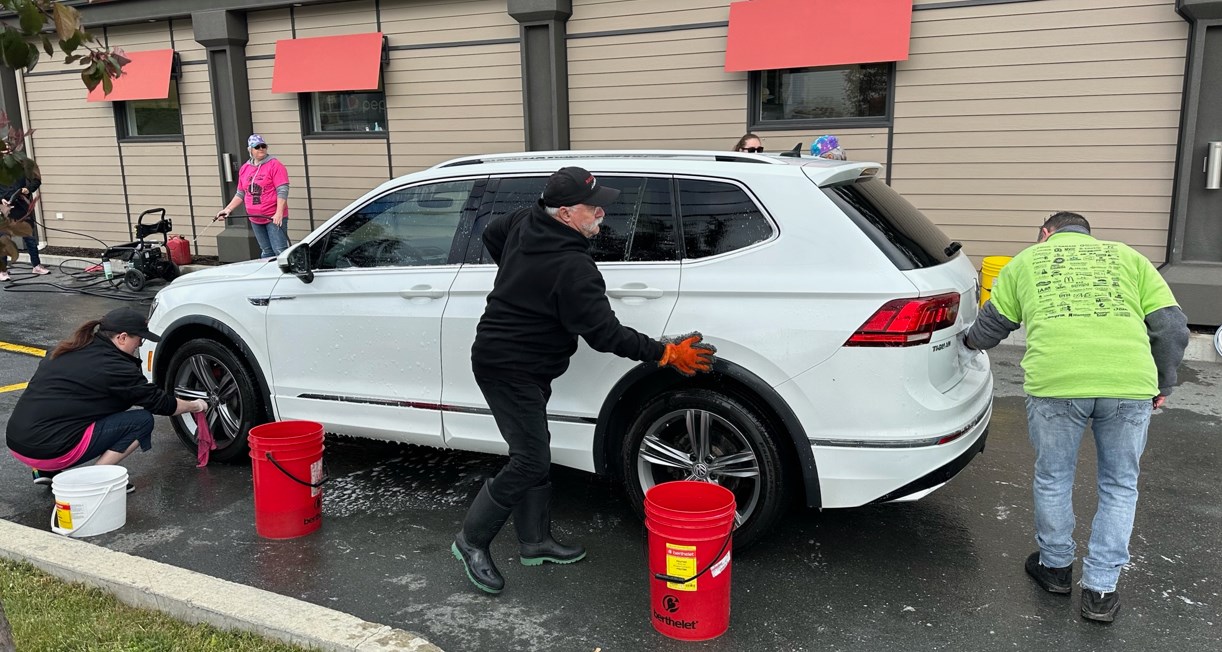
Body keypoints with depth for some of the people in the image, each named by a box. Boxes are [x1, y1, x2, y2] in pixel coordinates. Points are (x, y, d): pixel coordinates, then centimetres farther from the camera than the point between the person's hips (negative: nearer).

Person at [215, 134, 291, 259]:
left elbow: (282, 191, -13)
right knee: (266, 253, 12)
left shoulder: (274, 165, -7)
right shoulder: (244, 168, 13)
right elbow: (240, 194, 19)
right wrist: (228, 209, 9)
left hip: (274, 218, -6)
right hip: (255, 220, 6)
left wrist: (279, 213, -21)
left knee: (280, 251, -11)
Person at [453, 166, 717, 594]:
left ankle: (535, 541, 27)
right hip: (511, 370, -10)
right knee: (531, 460, -5)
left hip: (499, 356, 10)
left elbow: (491, 236, 21)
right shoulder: (571, 267, -27)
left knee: (531, 453, 15)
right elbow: (604, 333, -25)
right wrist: (666, 353, -18)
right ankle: (471, 542, 10)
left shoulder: (526, 222, 0)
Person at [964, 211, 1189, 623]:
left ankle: (1056, 567, 37)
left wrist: (970, 341, 47)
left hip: (1055, 380, -1)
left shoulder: (1027, 260, 23)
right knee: (1119, 486, 19)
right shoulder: (1128, 257, 24)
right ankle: (1101, 590, 23)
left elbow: (991, 327, 26)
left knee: (1053, 480, 19)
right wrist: (1163, 384, 28)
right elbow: (1172, 327, 15)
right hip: (1130, 384, 1)